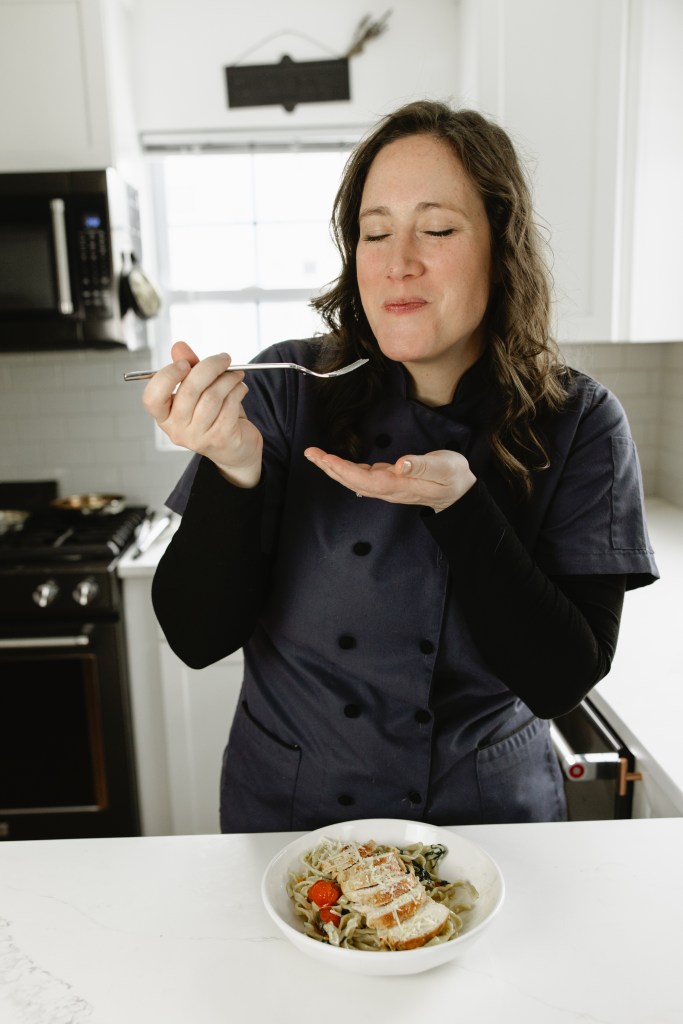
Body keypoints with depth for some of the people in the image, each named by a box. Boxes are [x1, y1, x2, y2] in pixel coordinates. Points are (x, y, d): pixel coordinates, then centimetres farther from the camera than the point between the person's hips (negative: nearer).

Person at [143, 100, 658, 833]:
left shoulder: (580, 425, -14)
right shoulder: (286, 392, -15)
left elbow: (561, 681, -18)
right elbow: (198, 638, -16)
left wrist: (458, 502, -30)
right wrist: (234, 468, -31)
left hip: (490, 812, 1)